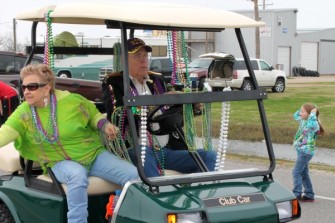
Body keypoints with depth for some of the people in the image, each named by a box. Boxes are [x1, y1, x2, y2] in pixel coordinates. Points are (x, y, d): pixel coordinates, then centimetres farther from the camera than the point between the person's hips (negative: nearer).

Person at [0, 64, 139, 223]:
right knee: (78, 175, -39)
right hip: (60, 162, -1)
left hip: (94, 154, 1)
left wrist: (105, 125, -13)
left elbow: (95, 116, 7)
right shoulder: (24, 113, -5)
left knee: (135, 175, -16)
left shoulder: (72, 101, -10)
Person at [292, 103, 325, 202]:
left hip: (306, 152, -10)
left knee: (296, 172, -9)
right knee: (304, 173, 15)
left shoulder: (314, 124, -19)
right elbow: (295, 115, 25)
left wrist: (313, 113, -31)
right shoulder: (303, 121, 7)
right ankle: (309, 195, 22)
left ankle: (296, 194, -5)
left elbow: (312, 124, -45)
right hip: (301, 150, 10)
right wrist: (303, 109, 10)